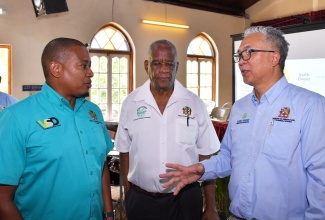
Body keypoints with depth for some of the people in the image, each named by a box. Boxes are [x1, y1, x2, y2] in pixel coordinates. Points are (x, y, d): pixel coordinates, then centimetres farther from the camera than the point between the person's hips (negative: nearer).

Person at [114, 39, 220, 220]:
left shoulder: (195, 104, -4)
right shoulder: (130, 104, -3)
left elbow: (206, 157, -2)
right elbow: (125, 154, 5)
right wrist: (128, 197, 5)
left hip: (186, 199, 0)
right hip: (141, 201, 1)